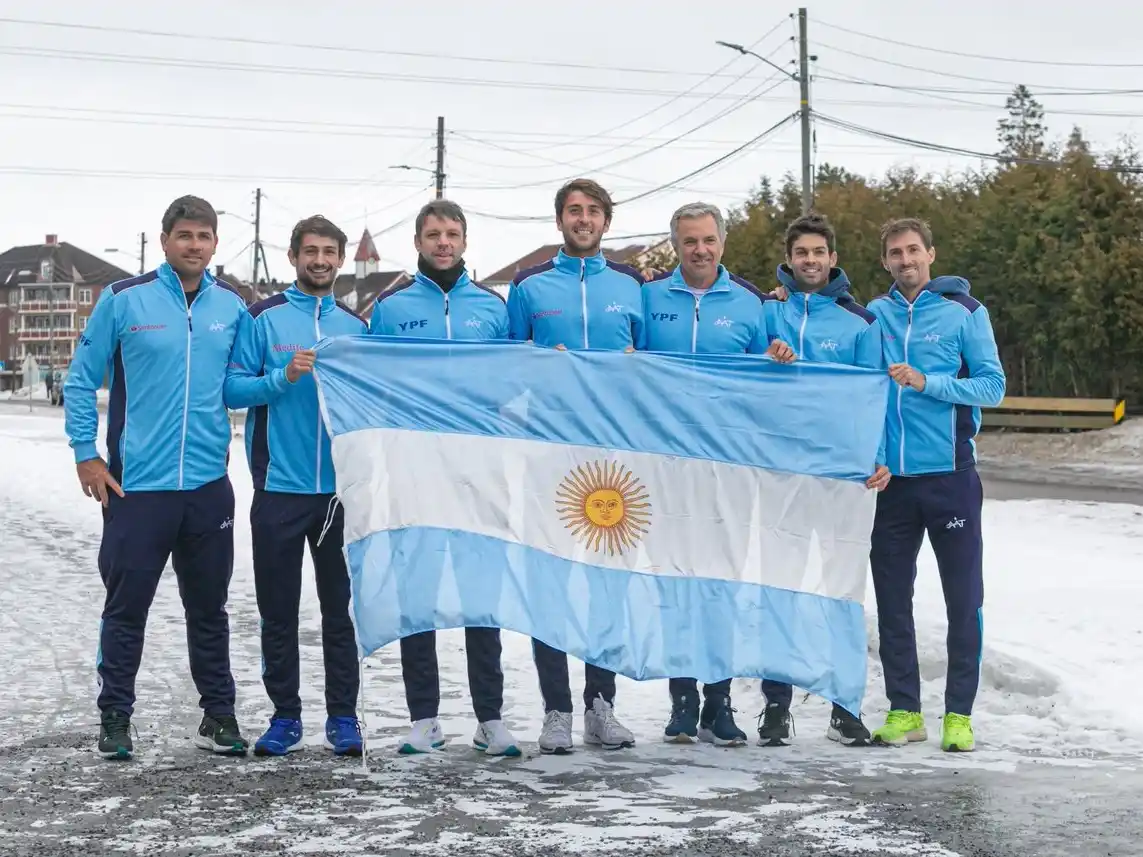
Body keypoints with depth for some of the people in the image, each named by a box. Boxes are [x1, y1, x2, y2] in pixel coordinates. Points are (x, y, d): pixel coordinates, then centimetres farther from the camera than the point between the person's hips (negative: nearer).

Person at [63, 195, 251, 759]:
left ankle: (218, 715, 22)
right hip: (137, 483, -3)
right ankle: (115, 718, 16)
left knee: (208, 607, 12)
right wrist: (85, 453, -3)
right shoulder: (123, 300, -3)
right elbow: (81, 380, 2)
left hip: (209, 484, 3)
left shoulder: (231, 307, 7)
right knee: (127, 606, 4)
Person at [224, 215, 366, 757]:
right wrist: (283, 376, -18)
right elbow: (232, 388, -5)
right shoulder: (263, 319, 1)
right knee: (278, 610, 5)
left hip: (342, 488, 2)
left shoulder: (356, 326, 11)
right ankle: (284, 717, 15)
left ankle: (342, 717, 13)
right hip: (279, 487, -2)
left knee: (340, 608, 6)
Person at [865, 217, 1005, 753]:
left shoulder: (964, 312, 0)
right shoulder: (874, 315, 9)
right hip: (892, 477, 3)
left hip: (950, 473, -3)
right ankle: (904, 710, 17)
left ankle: (959, 713, 9)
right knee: (892, 598, 7)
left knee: (963, 597, 1)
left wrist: (926, 382, -17)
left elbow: (992, 386, -6)